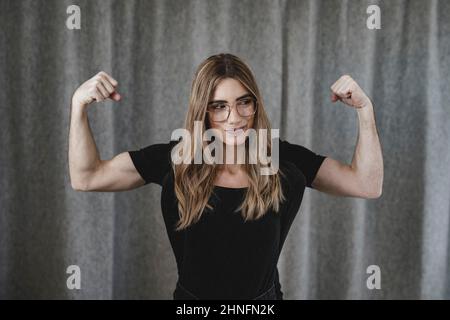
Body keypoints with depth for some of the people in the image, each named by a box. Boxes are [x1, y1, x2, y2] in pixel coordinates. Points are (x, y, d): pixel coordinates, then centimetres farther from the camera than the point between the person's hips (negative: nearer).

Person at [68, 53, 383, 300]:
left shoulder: (284, 159, -11)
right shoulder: (175, 159, -13)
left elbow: (367, 184, -9)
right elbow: (86, 177, -10)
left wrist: (365, 109, -18)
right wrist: (80, 104, -21)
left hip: (264, 296, 1)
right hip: (192, 296, 0)